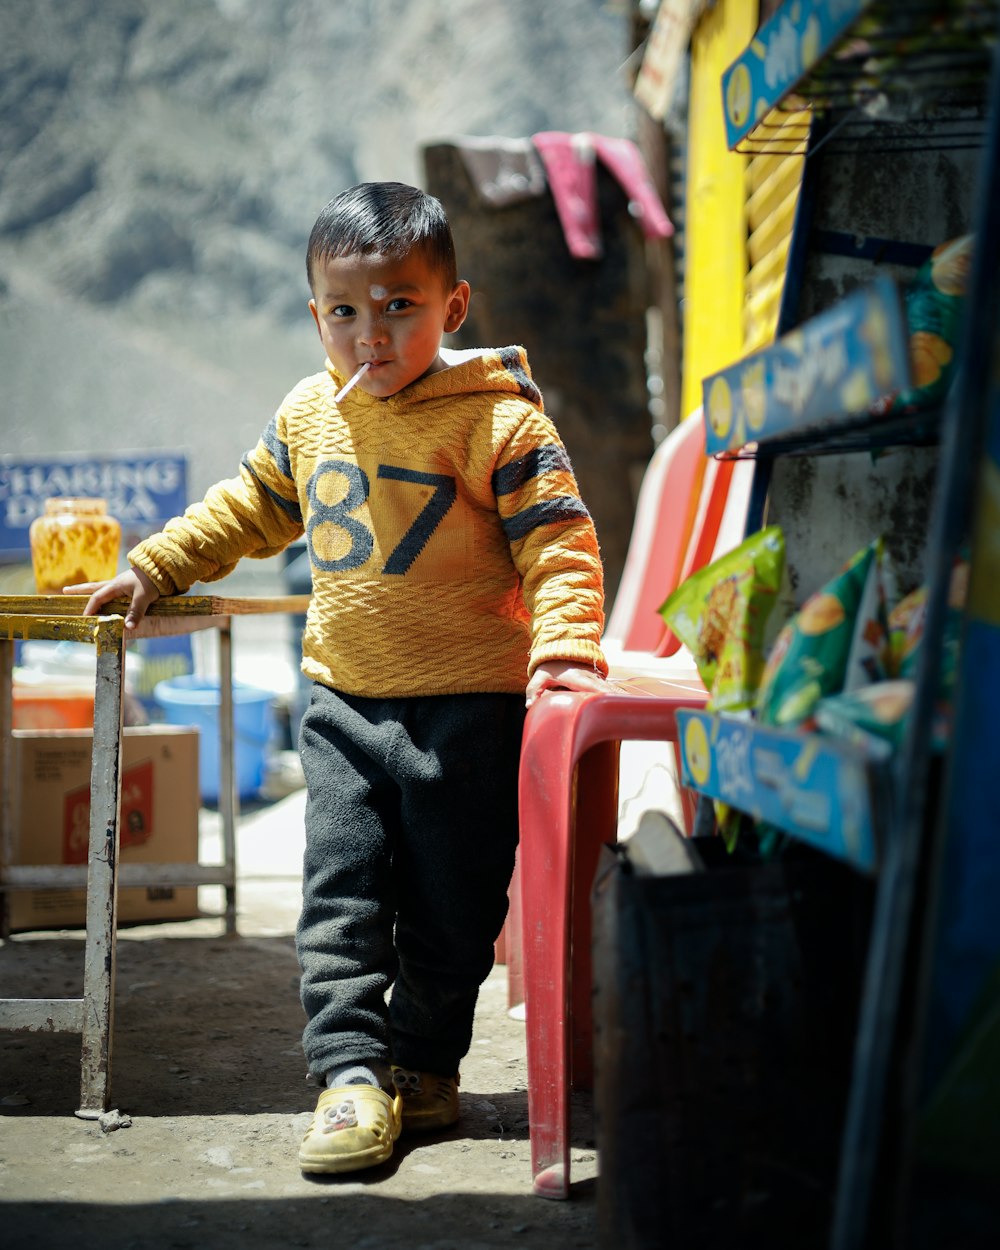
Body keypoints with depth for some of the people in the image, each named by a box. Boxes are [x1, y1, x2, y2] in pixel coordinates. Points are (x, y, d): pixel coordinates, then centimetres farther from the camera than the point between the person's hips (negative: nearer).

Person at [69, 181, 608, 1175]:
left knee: (449, 904, 7)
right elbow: (251, 508, 21)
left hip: (468, 707, -4)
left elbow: (559, 541, -12)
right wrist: (152, 568, 19)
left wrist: (563, 644, -26)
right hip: (344, 702, 4)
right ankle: (353, 1072, -1)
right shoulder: (308, 416, 6)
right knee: (340, 893, -3)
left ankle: (425, 1062, 23)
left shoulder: (495, 421, -11)